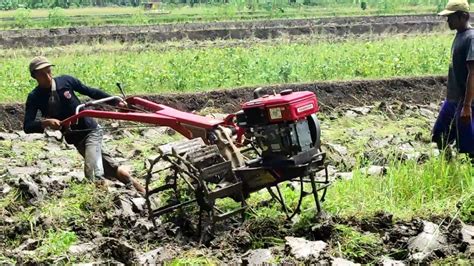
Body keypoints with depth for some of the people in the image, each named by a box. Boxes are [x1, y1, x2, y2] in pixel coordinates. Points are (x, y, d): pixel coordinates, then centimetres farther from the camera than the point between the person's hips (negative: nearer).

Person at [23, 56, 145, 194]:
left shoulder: (66, 81, -10)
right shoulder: (35, 97, -8)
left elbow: (91, 92, 3)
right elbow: (27, 126, -16)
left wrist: (116, 101, 4)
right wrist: (45, 122, -35)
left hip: (91, 130, -2)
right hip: (76, 138, 3)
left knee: (93, 174, -20)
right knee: (111, 168, 8)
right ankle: (138, 188, 29)